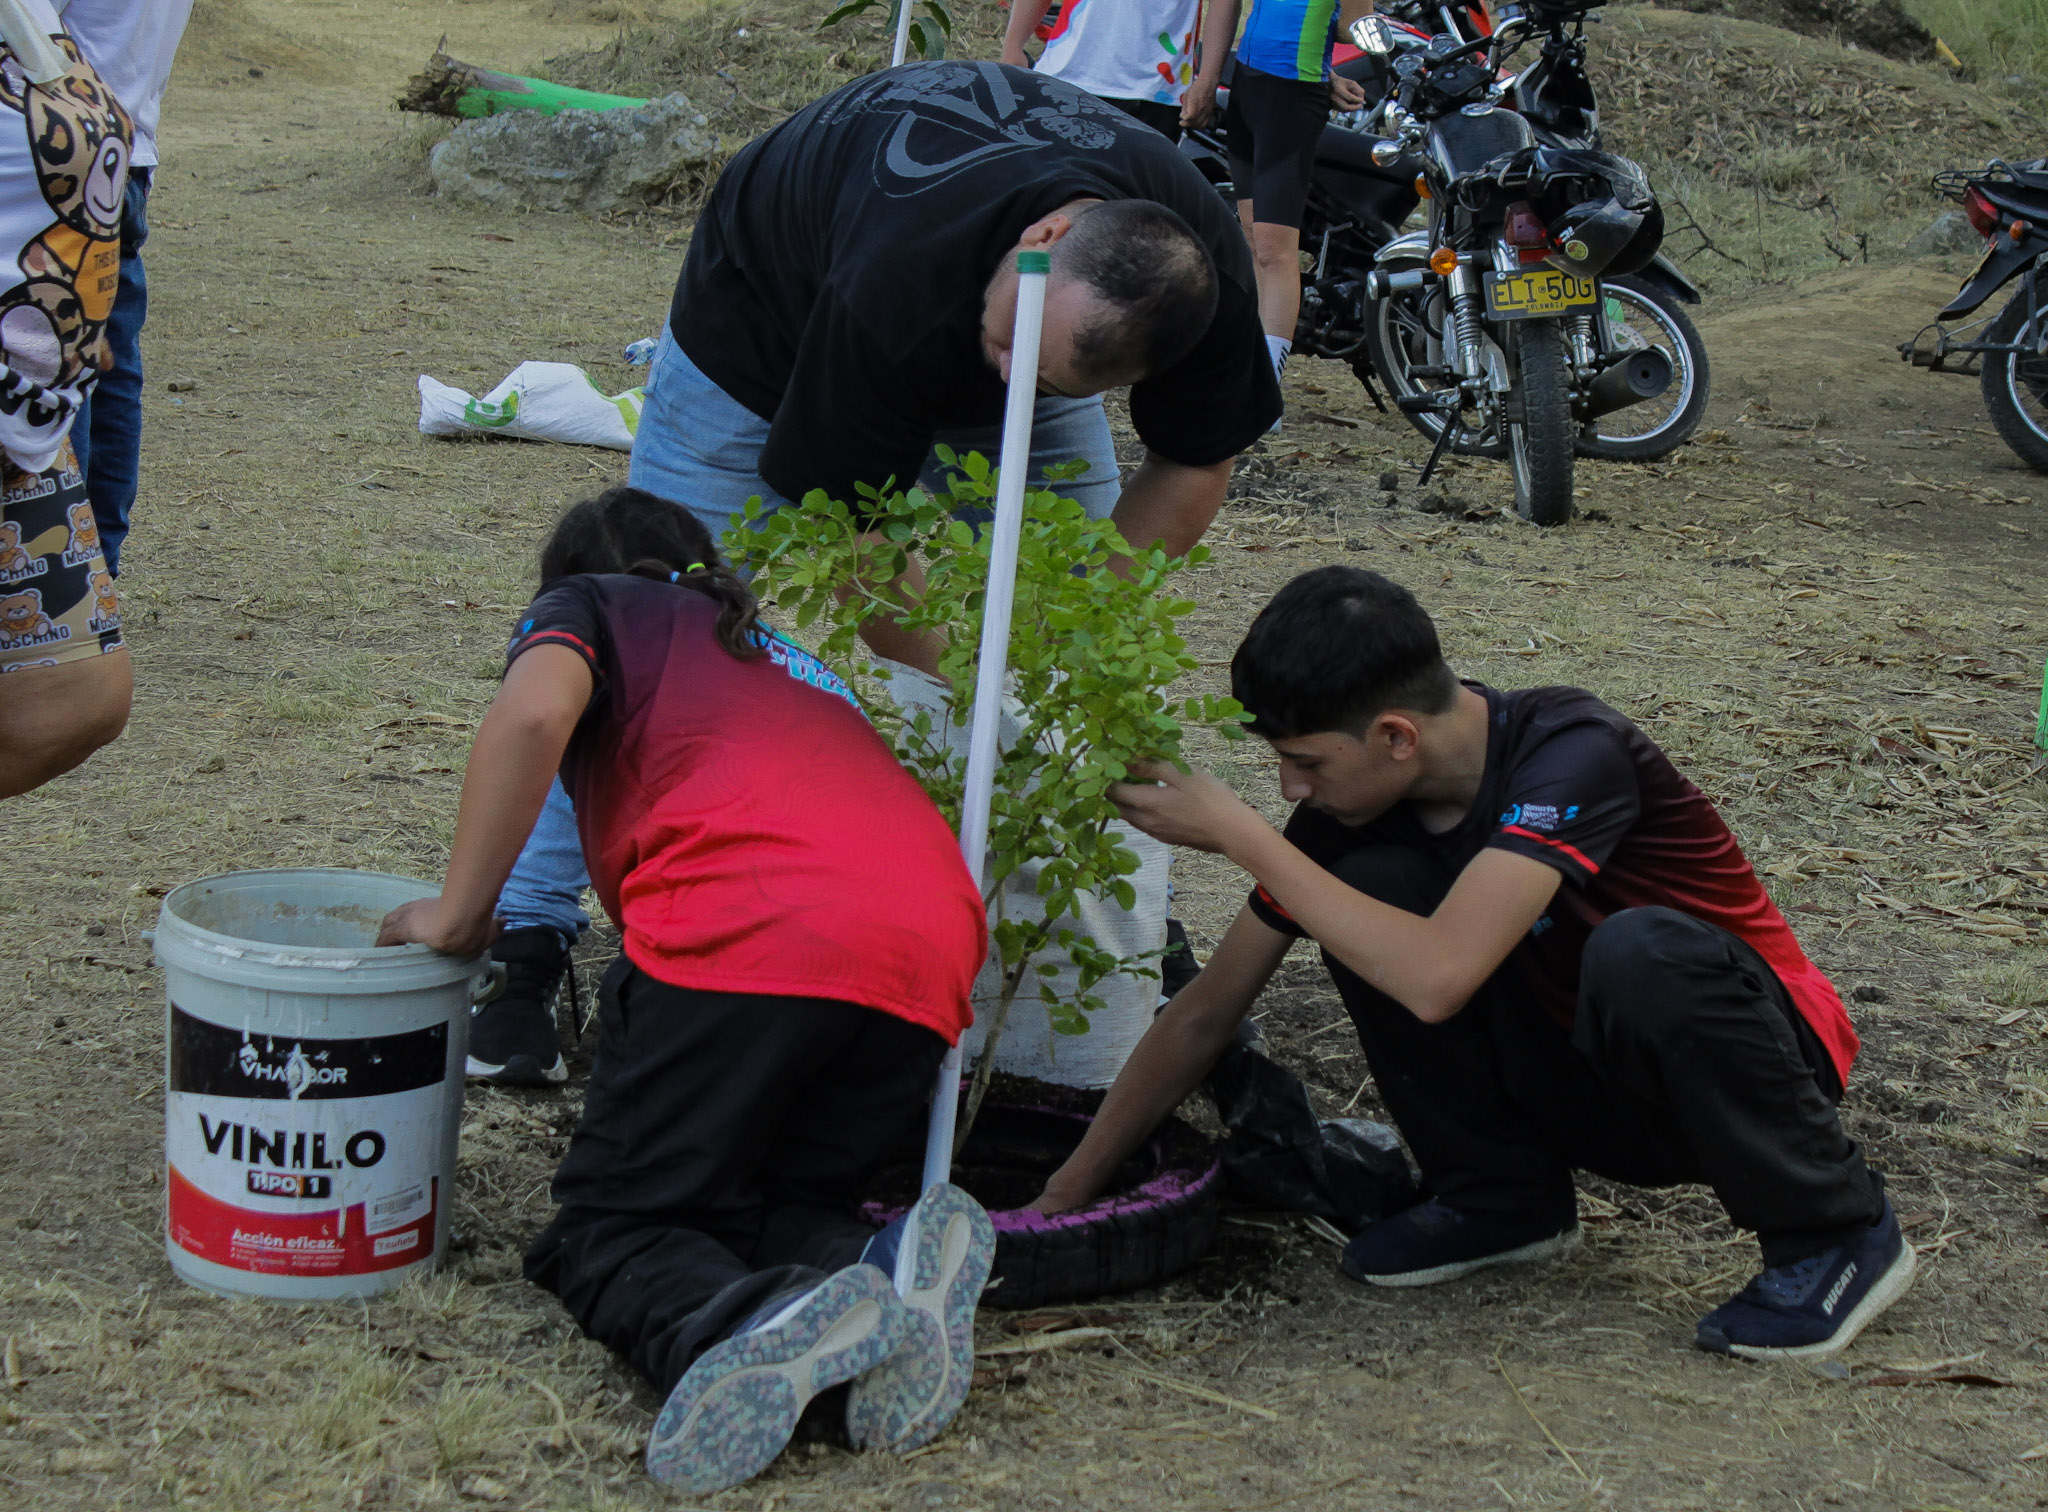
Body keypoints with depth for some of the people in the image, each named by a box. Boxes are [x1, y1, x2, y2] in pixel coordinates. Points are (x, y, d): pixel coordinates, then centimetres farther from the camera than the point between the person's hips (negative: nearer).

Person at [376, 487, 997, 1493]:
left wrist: (457, 914, 7)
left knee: (612, 1223, 5)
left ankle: (744, 1327, -30)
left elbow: (535, 710, -1)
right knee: (760, 1209, 19)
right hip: (930, 955, 6)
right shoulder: (791, 663, 41)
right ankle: (887, 1274, -16)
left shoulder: (589, 603, 23)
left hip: (745, 934, -6)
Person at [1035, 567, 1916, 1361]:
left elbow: (1437, 978, -41)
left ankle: (1834, 1233, -15)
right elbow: (1206, 1015, 0)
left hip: (1750, 1061, -5)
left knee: (1644, 951, -39)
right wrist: (1065, 1194, -1)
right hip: (1579, 1082, 5)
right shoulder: (1355, 805, -8)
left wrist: (1237, 833, -32)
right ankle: (1501, 1199, 3)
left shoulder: (1570, 752, -28)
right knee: (1372, 889, -16)